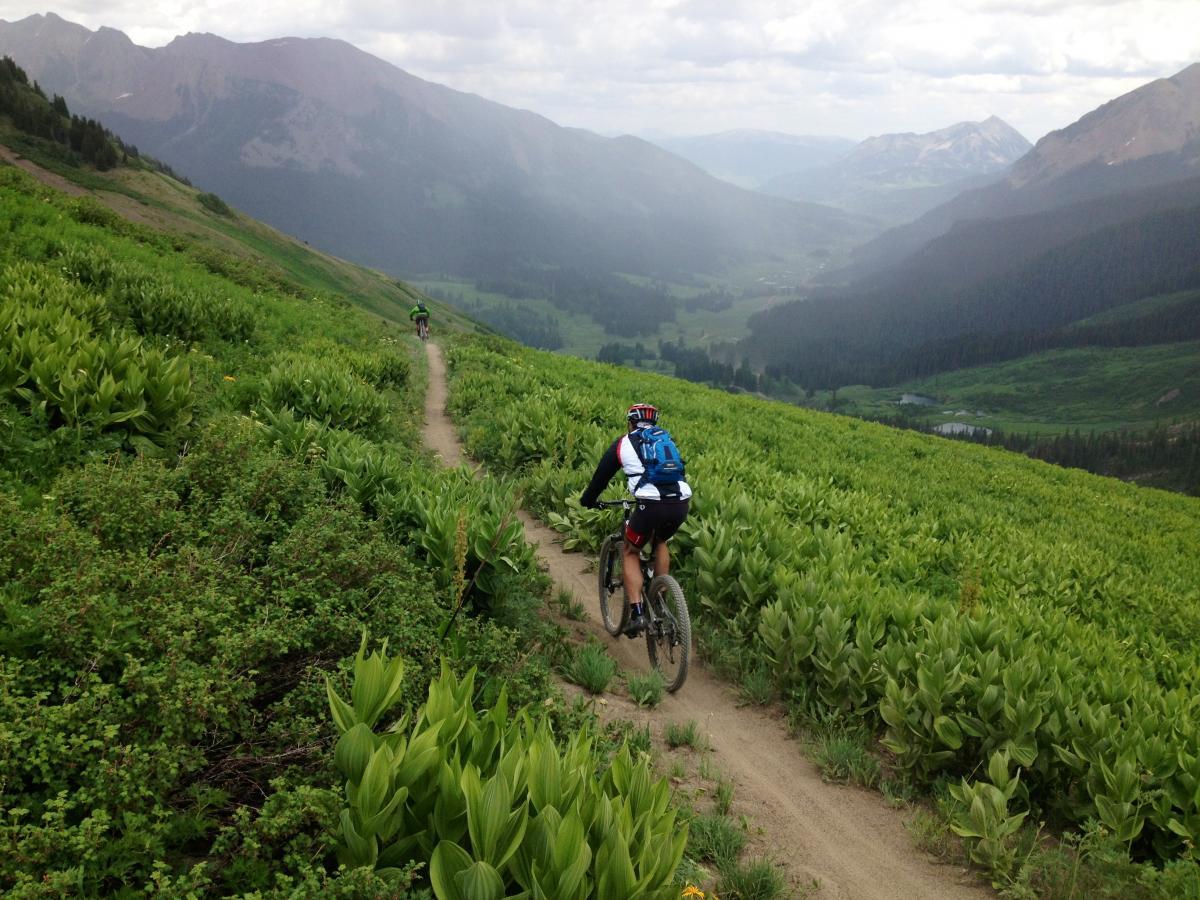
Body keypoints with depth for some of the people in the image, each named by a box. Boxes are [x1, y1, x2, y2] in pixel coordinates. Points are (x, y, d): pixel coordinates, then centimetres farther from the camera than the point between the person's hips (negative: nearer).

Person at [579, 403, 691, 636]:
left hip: (651, 506, -4)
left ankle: (637, 613, 4)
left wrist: (587, 500, 41)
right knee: (660, 542, 33)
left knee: (629, 552, 18)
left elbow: (602, 475, 24)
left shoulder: (623, 443, 16)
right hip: (681, 505, 4)